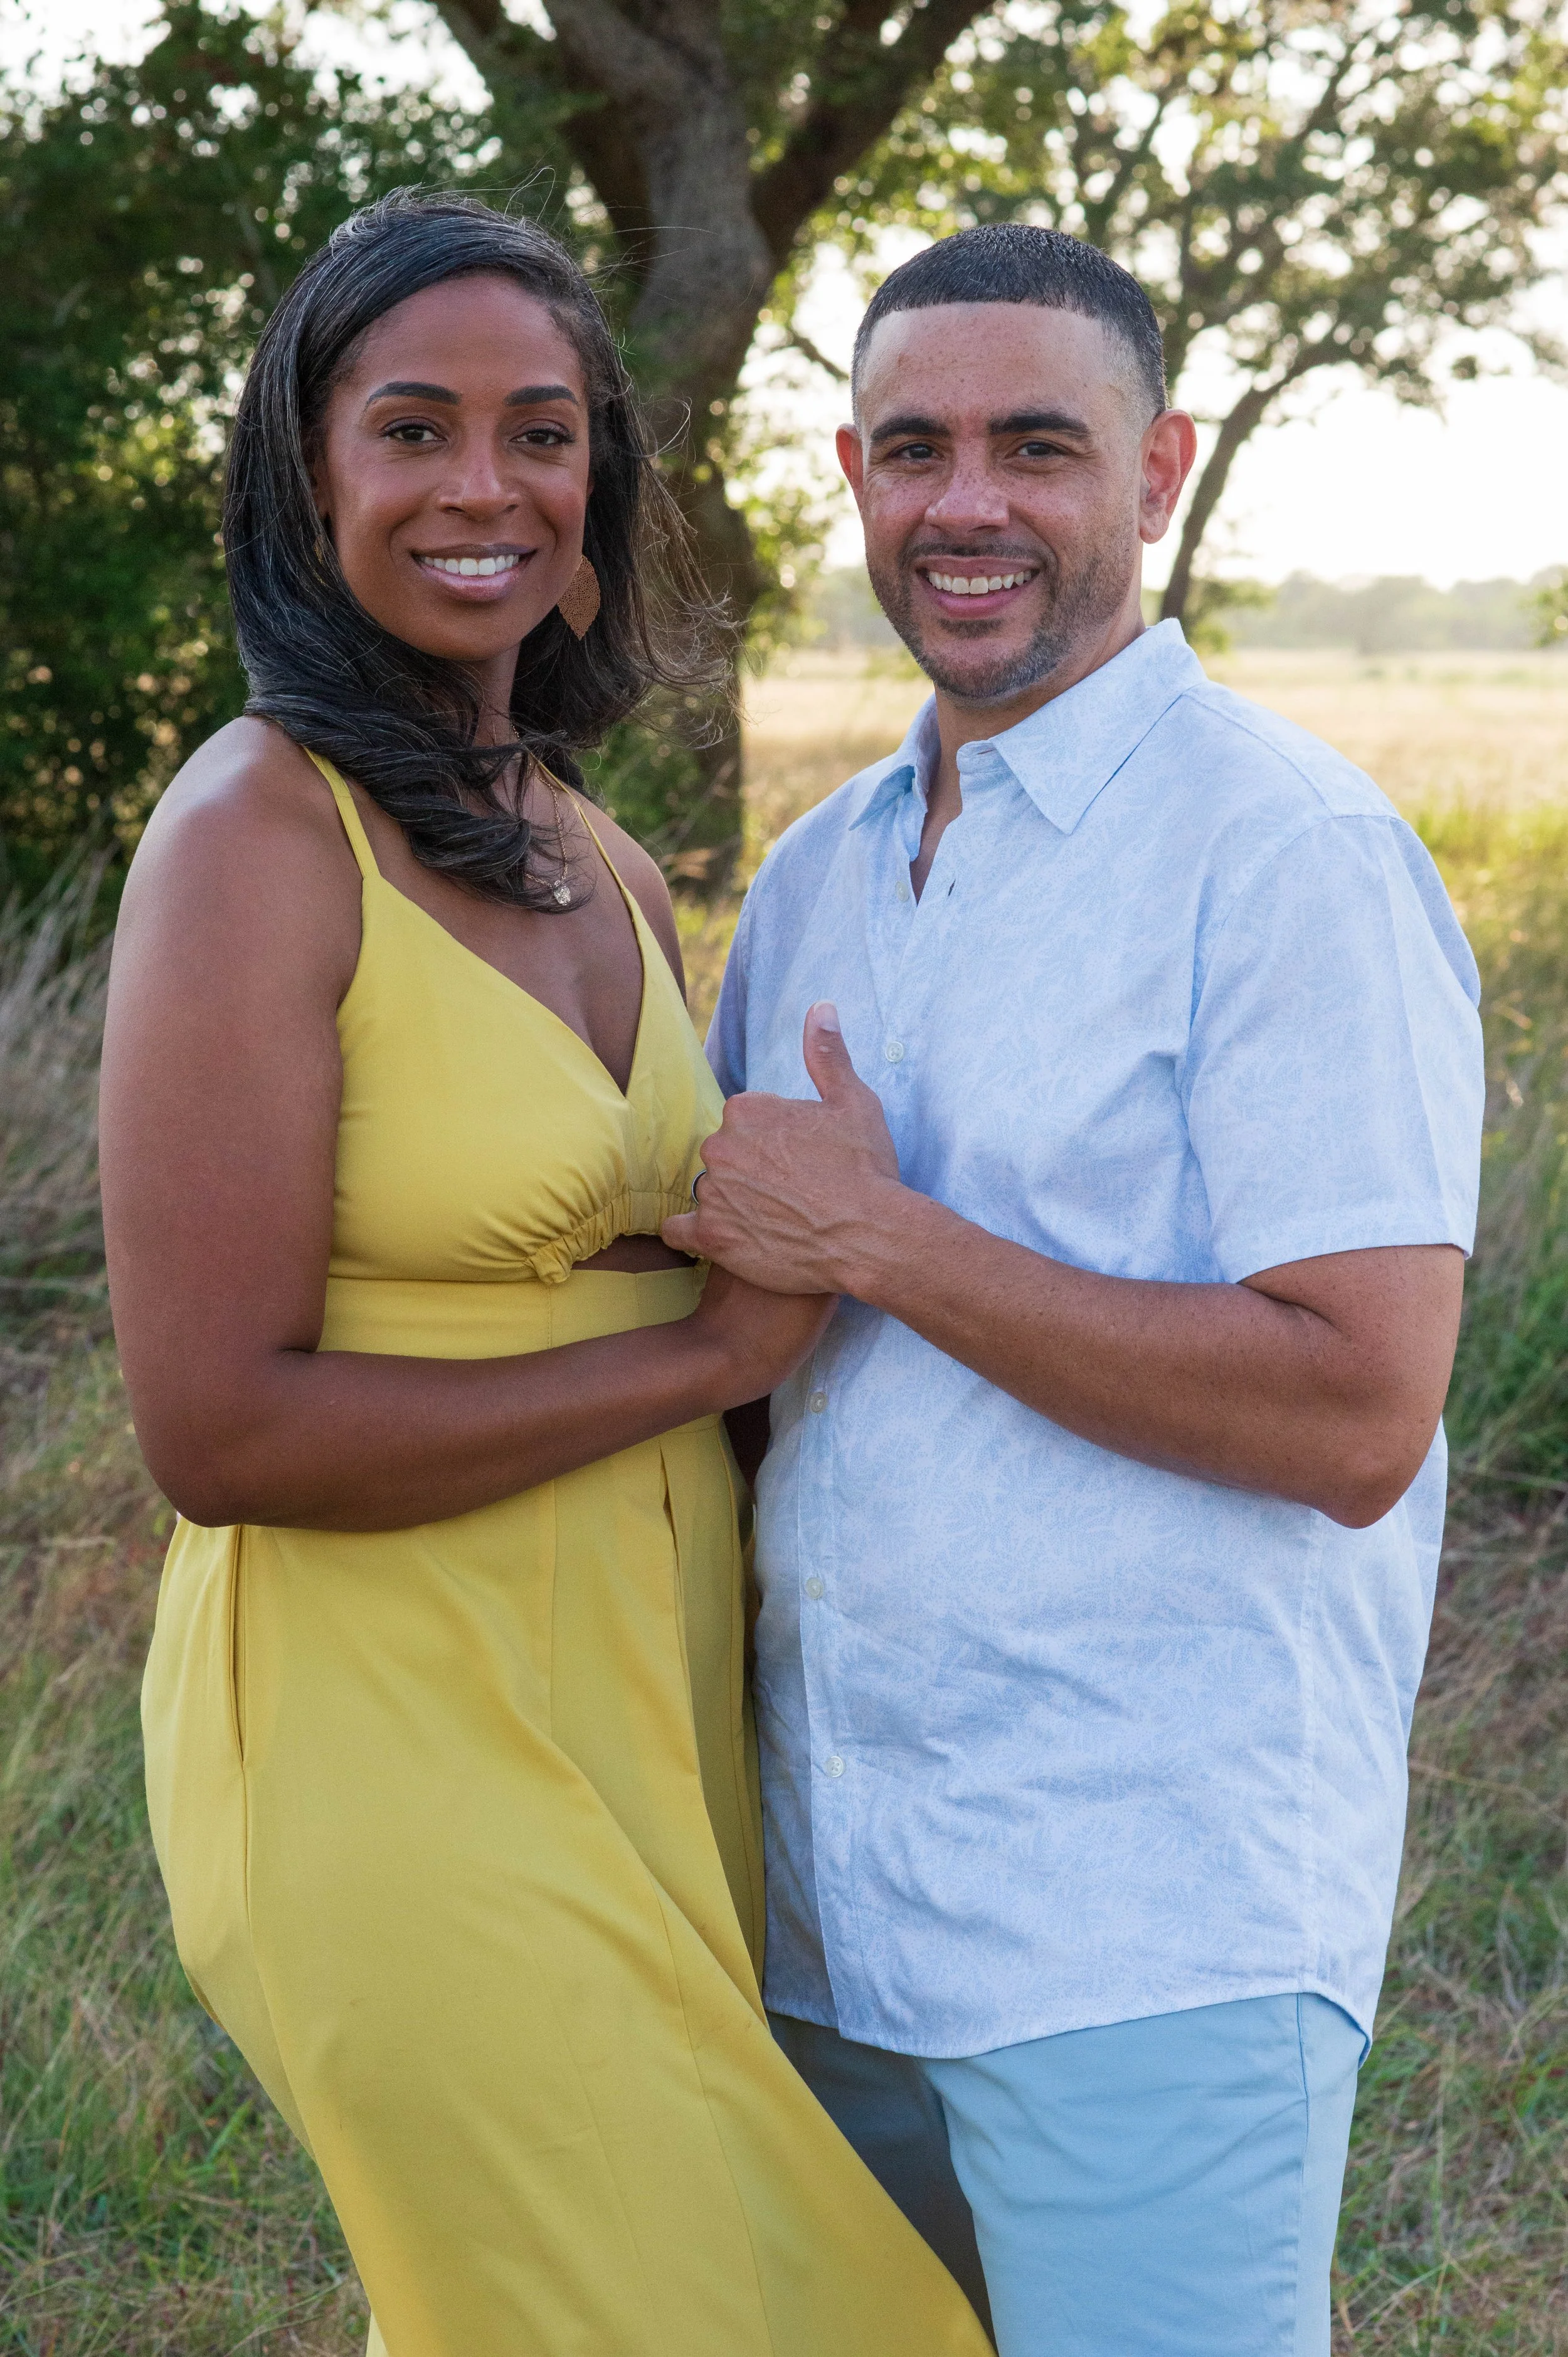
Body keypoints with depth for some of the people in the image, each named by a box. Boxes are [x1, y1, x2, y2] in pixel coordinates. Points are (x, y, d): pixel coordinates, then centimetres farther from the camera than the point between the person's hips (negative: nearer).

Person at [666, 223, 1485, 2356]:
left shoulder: (1290, 855, -12)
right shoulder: (816, 873, 12)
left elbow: (1358, 1418, -20)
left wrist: (885, 1244, -18)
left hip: (1152, 1923, -7)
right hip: (826, 1889, 7)